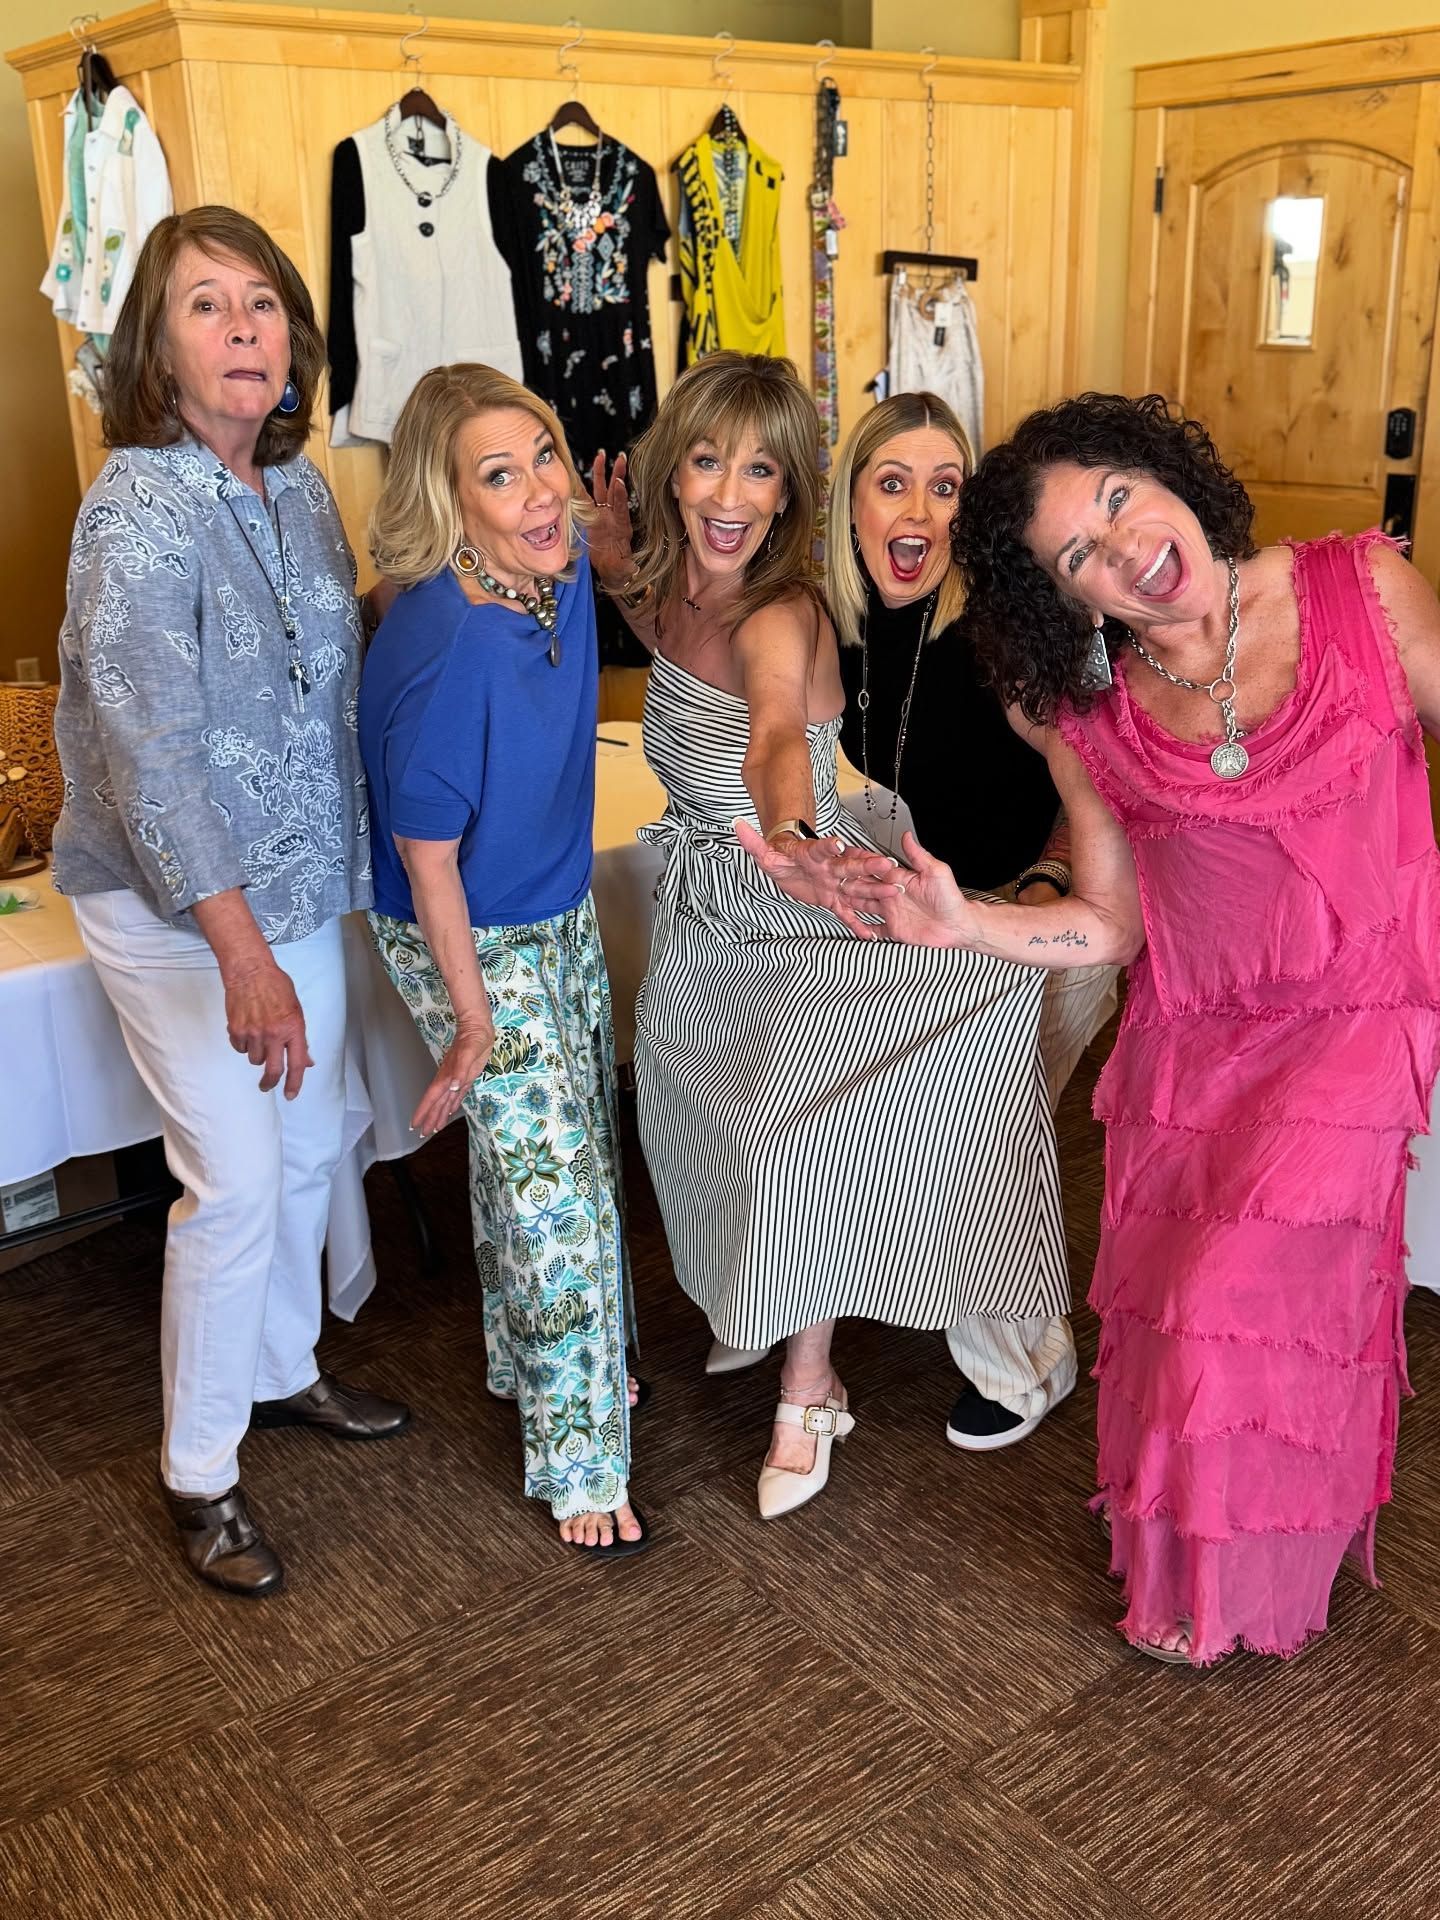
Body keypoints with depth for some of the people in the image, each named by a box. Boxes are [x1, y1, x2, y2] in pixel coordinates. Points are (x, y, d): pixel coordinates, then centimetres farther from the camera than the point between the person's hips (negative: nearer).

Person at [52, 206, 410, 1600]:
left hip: (297, 883, 7)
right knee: (238, 1181, -3)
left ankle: (281, 1369, 41)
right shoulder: (140, 505, -20)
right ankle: (197, 1472, 17)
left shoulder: (298, 487, 3)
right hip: (173, 907, -7)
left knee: (309, 1150, 17)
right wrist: (241, 952, -31)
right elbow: (149, 747, -26)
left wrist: (347, 864, 9)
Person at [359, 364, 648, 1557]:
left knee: (569, 1150, 21)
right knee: (554, 1188, 0)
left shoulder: (566, 564, -12)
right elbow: (428, 853, -24)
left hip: (562, 913, 8)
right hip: (469, 943, -8)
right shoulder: (446, 649, -33)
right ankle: (581, 1458, 18)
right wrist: (472, 1017, -17)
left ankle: (529, 1358, 46)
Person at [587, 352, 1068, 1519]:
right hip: (702, 912, 7)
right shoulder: (669, 592, -7)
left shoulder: (781, 614, -27)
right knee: (691, 1120, 16)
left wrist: (787, 831, -73)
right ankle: (746, 1302, 44)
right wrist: (617, 564, -3)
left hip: (796, 927, -7)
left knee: (792, 1137, -19)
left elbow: (778, 728, -50)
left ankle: (809, 1392, 5)